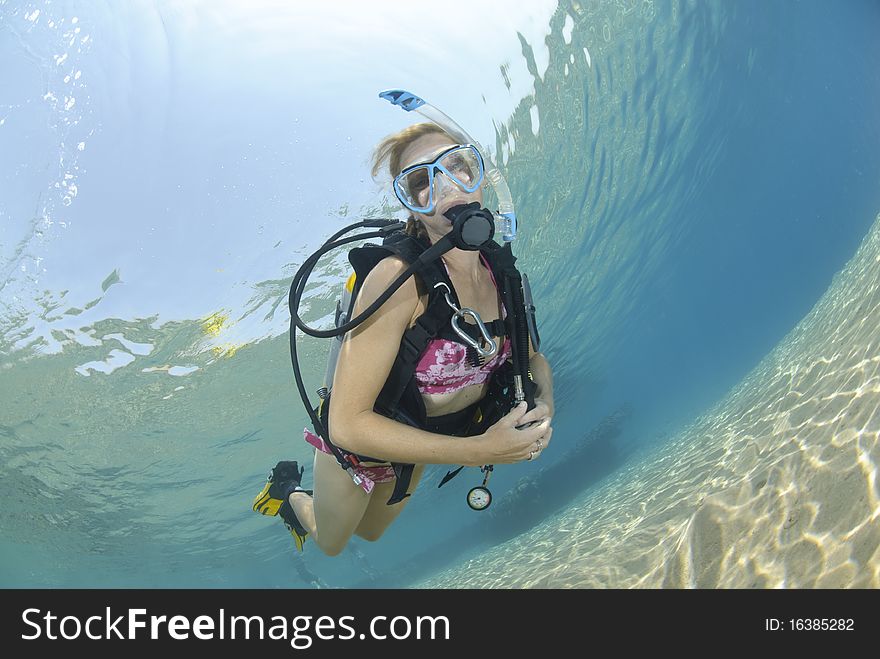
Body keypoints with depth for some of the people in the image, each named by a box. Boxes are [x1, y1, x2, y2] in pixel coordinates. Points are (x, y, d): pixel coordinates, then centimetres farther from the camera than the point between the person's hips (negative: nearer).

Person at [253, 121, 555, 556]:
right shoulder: (399, 277, -35)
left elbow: (532, 357, 3)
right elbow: (347, 424, -38)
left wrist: (544, 399, -20)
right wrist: (480, 450, -39)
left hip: (416, 448, 6)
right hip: (357, 448, -6)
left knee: (369, 534, 35)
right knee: (329, 544, 26)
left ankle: (297, 508, 62)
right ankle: (289, 489, 54)